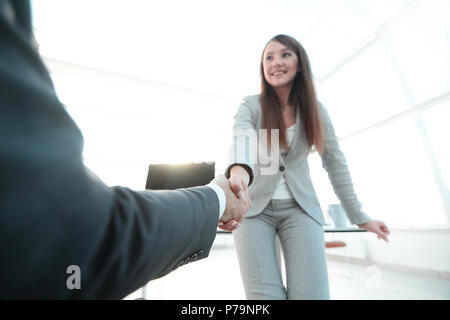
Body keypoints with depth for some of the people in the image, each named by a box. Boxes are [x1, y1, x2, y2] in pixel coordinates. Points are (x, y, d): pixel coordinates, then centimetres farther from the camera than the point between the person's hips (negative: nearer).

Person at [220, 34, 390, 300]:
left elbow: (335, 163, 7)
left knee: (311, 294, -7)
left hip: (300, 207, 2)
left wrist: (359, 216, 9)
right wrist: (239, 169, -50)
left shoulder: (315, 110, 4)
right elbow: (241, 137, -26)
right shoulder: (251, 105, -3)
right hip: (254, 206, -1)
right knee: (264, 294, -7)